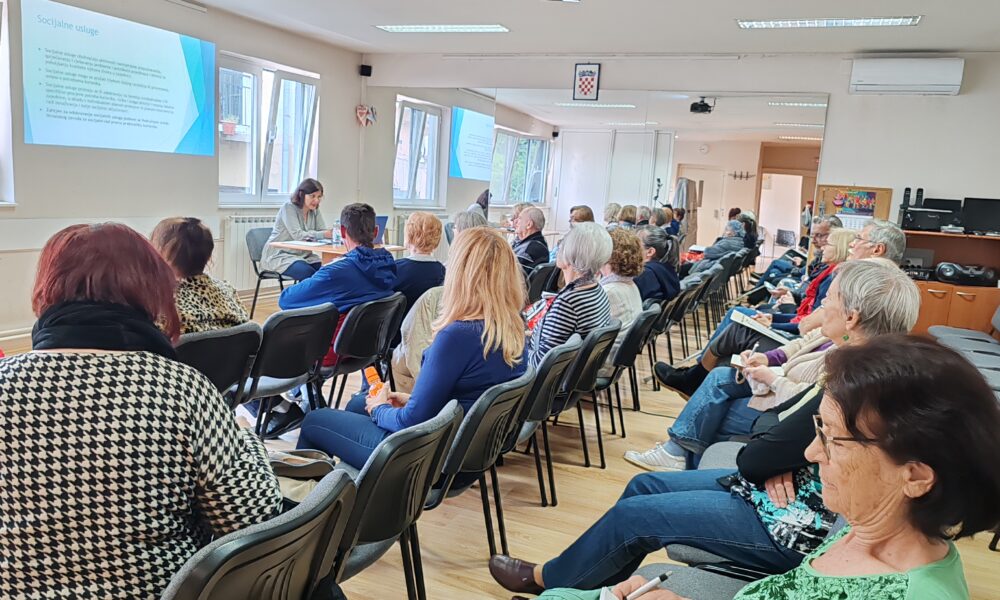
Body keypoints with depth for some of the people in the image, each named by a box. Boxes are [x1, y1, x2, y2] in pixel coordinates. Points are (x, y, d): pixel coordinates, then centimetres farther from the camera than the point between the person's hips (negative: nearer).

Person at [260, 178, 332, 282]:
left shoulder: (315, 211, 7)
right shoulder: (288, 207, -13)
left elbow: (323, 231, -2)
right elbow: (298, 235, -25)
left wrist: (333, 233, -27)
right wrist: (325, 234, -37)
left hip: (303, 255, 6)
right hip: (279, 256, -6)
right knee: (308, 273, -32)